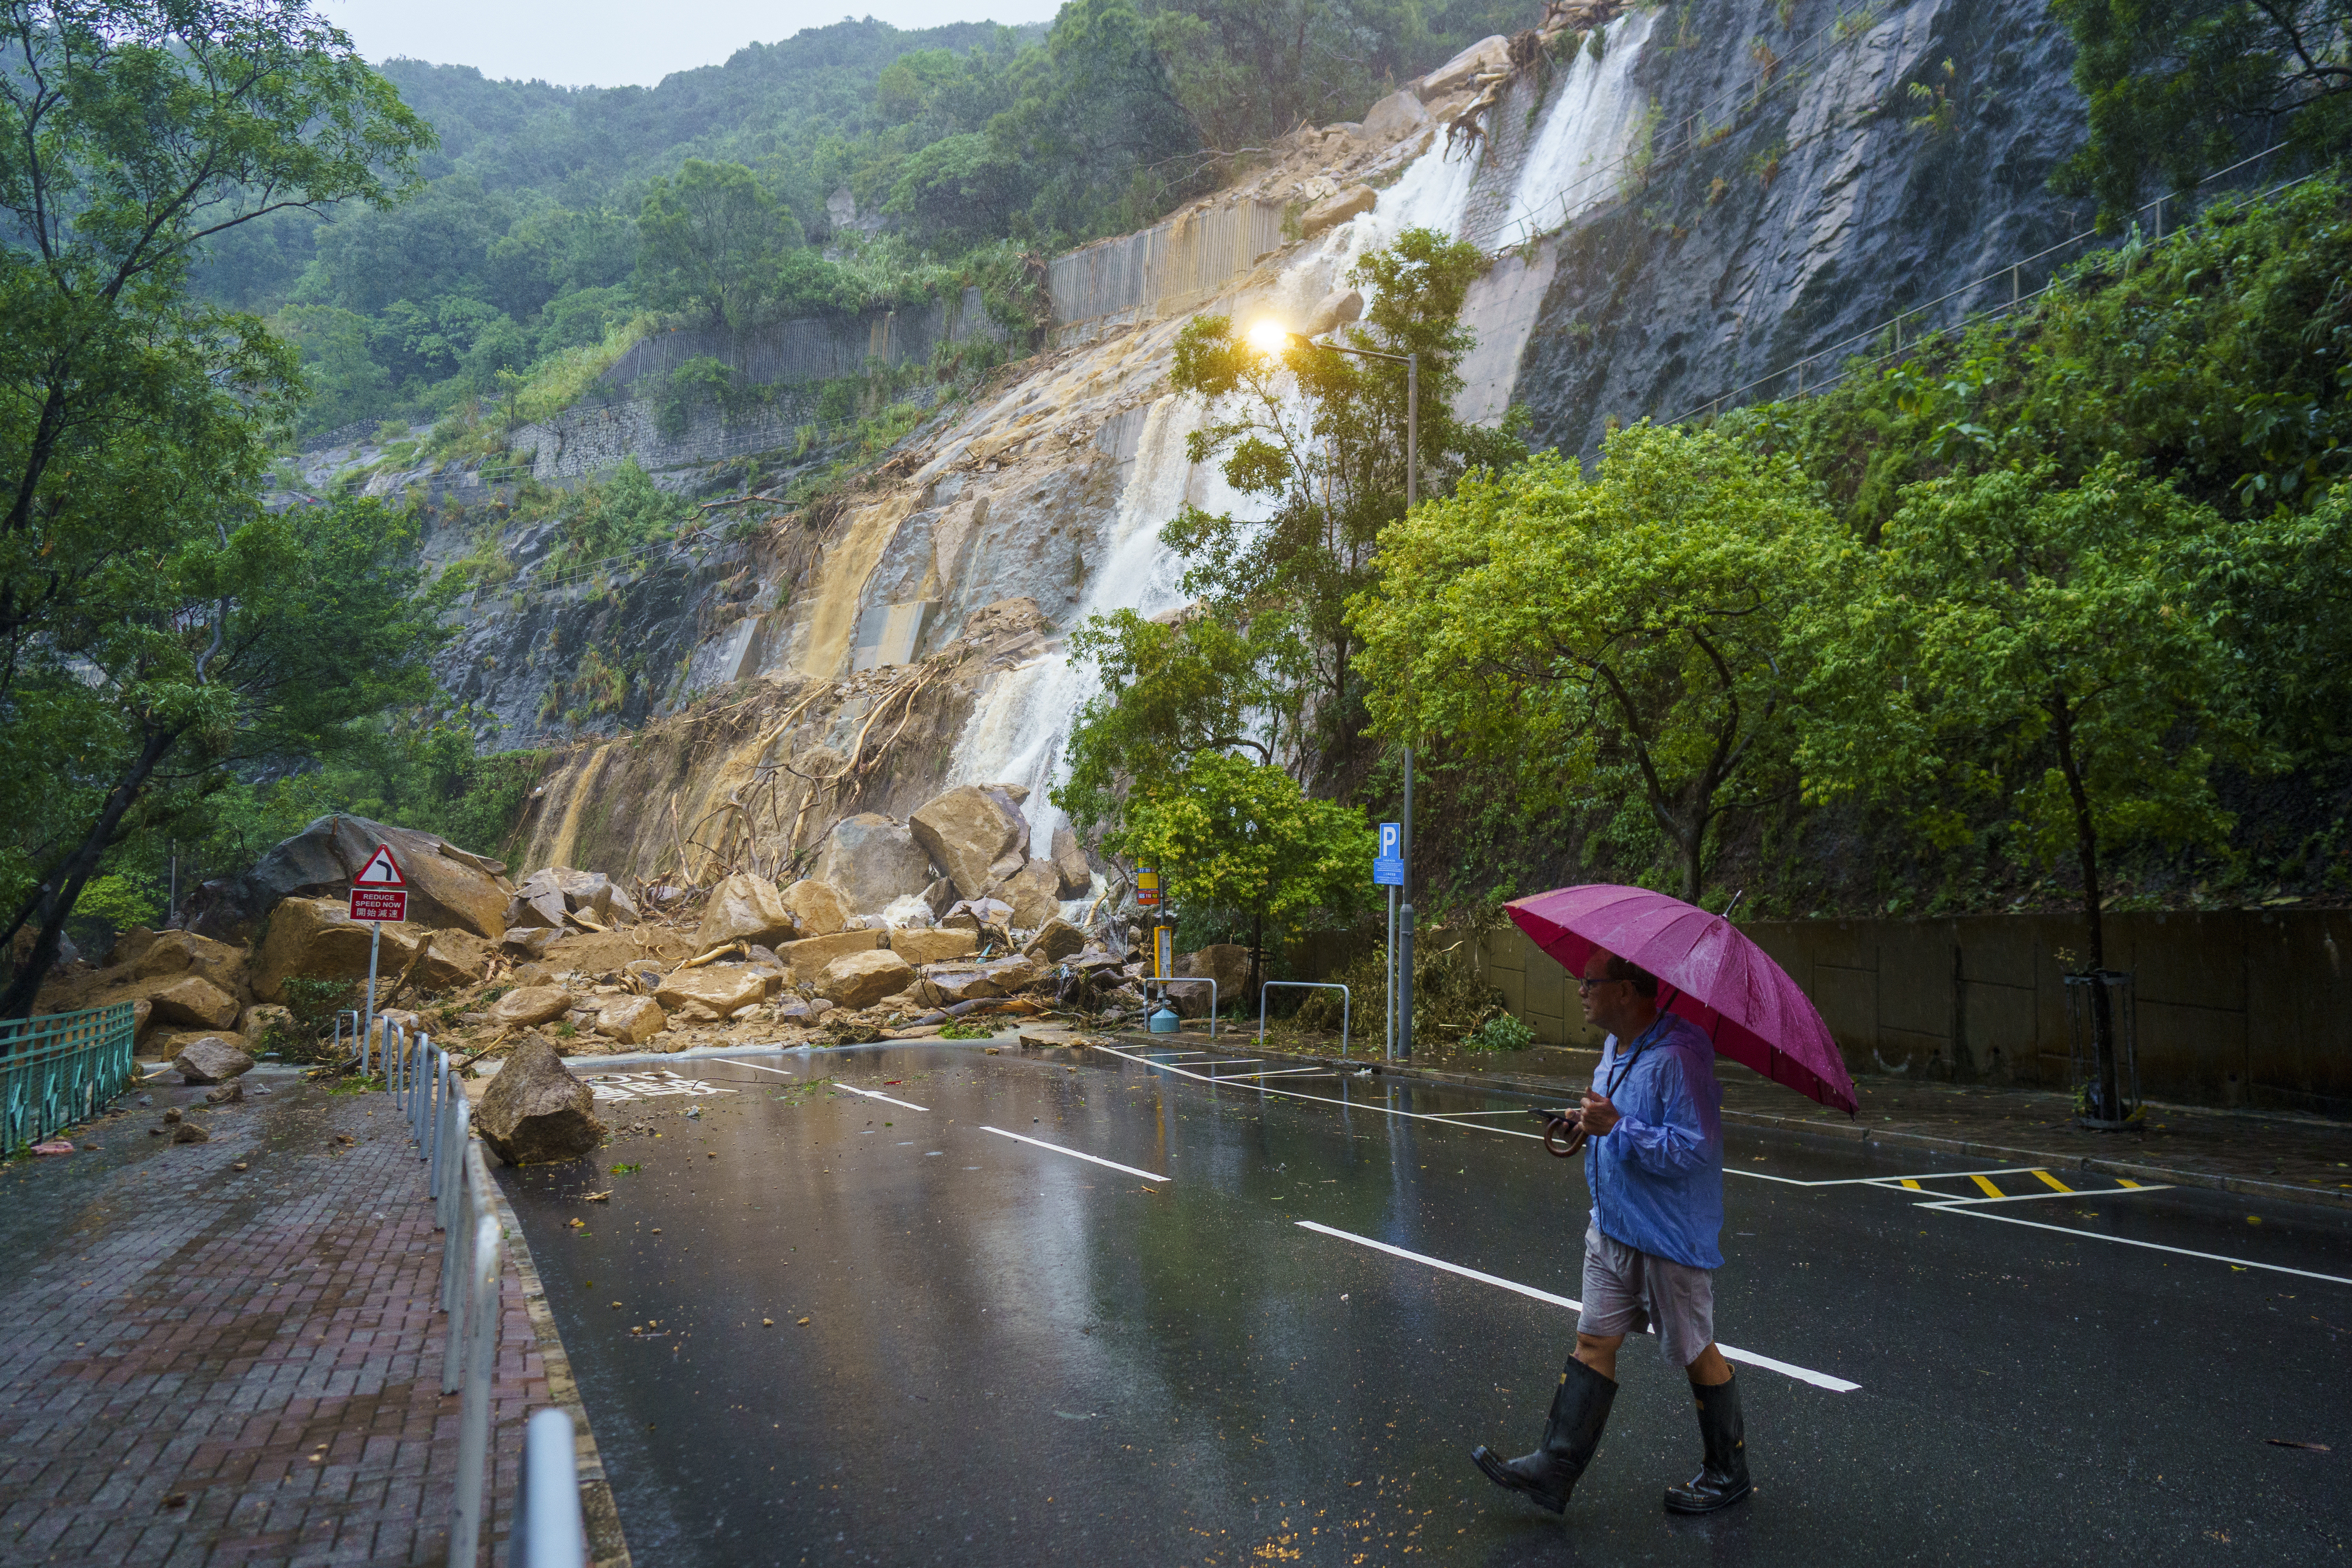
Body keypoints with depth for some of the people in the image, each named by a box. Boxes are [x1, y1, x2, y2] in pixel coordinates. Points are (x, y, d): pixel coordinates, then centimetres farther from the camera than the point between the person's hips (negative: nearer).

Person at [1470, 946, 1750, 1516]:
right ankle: (1555, 1468, 12)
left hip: (1670, 1236, -9)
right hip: (1612, 1226, 9)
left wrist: (1618, 1128, -30)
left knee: (1695, 1353, 9)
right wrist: (1592, 1123, 6)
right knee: (1594, 1341, 9)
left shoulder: (1679, 1055, -24)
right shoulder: (1617, 1046, 7)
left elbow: (1694, 1150, -28)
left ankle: (1728, 1473, 30)